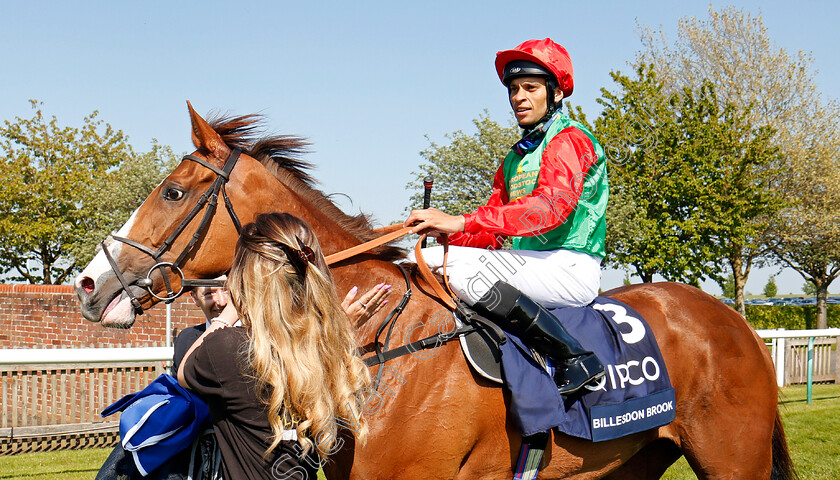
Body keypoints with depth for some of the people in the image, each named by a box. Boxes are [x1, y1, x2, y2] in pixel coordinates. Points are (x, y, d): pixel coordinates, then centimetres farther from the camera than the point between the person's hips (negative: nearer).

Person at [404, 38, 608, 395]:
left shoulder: (570, 141, -6)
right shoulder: (516, 157, 24)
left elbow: (551, 207, -25)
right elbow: (494, 231, 17)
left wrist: (462, 223, -33)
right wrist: (444, 231, -6)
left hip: (569, 267, -9)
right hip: (527, 264, 9)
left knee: (461, 269, -31)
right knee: (423, 263, 3)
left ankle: (575, 357, -27)